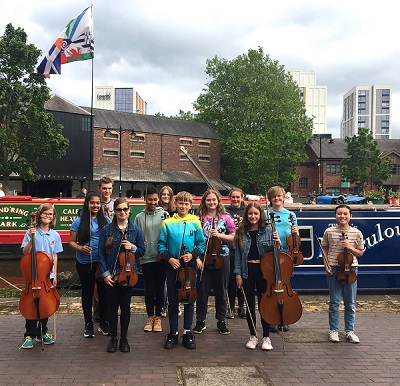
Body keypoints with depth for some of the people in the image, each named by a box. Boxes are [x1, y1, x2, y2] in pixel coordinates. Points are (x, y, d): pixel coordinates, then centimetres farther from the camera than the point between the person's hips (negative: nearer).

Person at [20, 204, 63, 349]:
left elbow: (55, 257, 7)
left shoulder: (55, 235, 4)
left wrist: (55, 275, 4)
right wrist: (31, 239, -22)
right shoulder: (32, 232, -5)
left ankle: (43, 332, 25)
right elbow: (25, 253, -9)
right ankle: (29, 335, 10)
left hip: (48, 275, 3)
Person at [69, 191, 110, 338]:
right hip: (84, 263, -1)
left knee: (103, 292, 7)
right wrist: (80, 248, -17)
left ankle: (104, 323, 23)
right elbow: (71, 242, 1)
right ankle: (88, 324, 23)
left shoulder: (106, 220, 4)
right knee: (87, 292, 10)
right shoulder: (79, 221, -1)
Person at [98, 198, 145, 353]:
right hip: (111, 275, 0)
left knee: (125, 306, 9)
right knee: (112, 306, 8)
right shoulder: (107, 230, -3)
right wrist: (105, 273, -8)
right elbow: (101, 253, -2)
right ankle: (113, 338, 22)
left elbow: (142, 251, 6)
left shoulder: (136, 230, 0)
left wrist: (133, 247, -15)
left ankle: (124, 338, 22)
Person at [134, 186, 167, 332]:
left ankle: (158, 317, 22)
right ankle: (150, 317, 23)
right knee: (149, 289, 8)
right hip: (146, 258, 1)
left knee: (159, 288, 8)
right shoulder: (139, 217, 3)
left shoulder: (164, 214, 0)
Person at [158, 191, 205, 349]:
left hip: (190, 265, 0)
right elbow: (161, 244, 1)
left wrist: (193, 254, -12)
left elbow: (201, 243, 4)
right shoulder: (168, 223, -2)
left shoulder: (195, 222, 0)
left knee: (189, 299, 8)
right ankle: (173, 333, 19)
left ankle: (188, 332, 20)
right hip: (172, 265, 0)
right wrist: (169, 258, -11)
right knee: (173, 300, 7)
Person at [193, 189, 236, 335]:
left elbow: (234, 237, 3)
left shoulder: (225, 217, 3)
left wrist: (219, 235, -12)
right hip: (203, 258, 0)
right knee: (202, 290, 5)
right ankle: (200, 321, 19)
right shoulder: (199, 218, 2)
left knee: (221, 291, 9)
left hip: (221, 257, 0)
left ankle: (221, 321, 22)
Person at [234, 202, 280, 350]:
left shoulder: (268, 231, -2)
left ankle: (266, 337, 17)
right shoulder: (241, 232, 2)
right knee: (250, 304, 10)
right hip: (247, 271, 2)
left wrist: (277, 243, -19)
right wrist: (238, 273, -1)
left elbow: (273, 253, 0)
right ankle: (253, 336, 23)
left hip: (263, 270, -1)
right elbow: (238, 255, 4)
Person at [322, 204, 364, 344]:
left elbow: (360, 253, 7)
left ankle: (349, 331, 22)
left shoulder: (357, 233, -2)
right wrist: (327, 265, -1)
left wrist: (350, 248, -13)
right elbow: (324, 249, 9)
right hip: (334, 269, -1)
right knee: (334, 302, 5)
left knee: (350, 303, 9)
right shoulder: (329, 232, -3)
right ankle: (333, 330, 18)